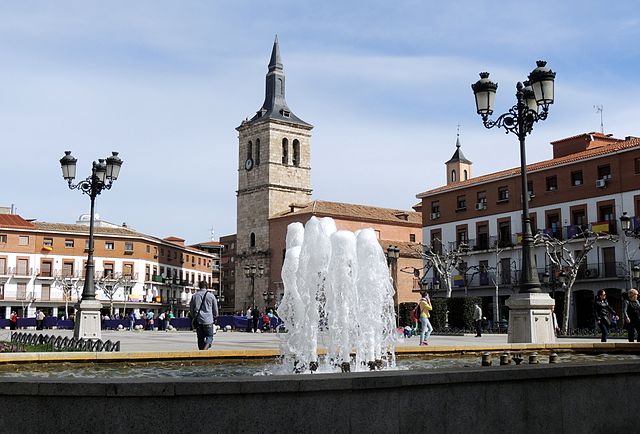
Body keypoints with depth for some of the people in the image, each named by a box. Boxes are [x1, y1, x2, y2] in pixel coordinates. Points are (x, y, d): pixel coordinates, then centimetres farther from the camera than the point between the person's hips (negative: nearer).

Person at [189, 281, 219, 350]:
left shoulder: (194, 296, 5)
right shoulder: (211, 295, -2)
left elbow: (191, 309, 12)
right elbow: (215, 309, 5)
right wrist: (214, 316, 22)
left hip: (198, 321, 3)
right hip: (208, 321, -3)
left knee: (200, 338, 12)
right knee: (209, 336, 5)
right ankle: (205, 349, -19)